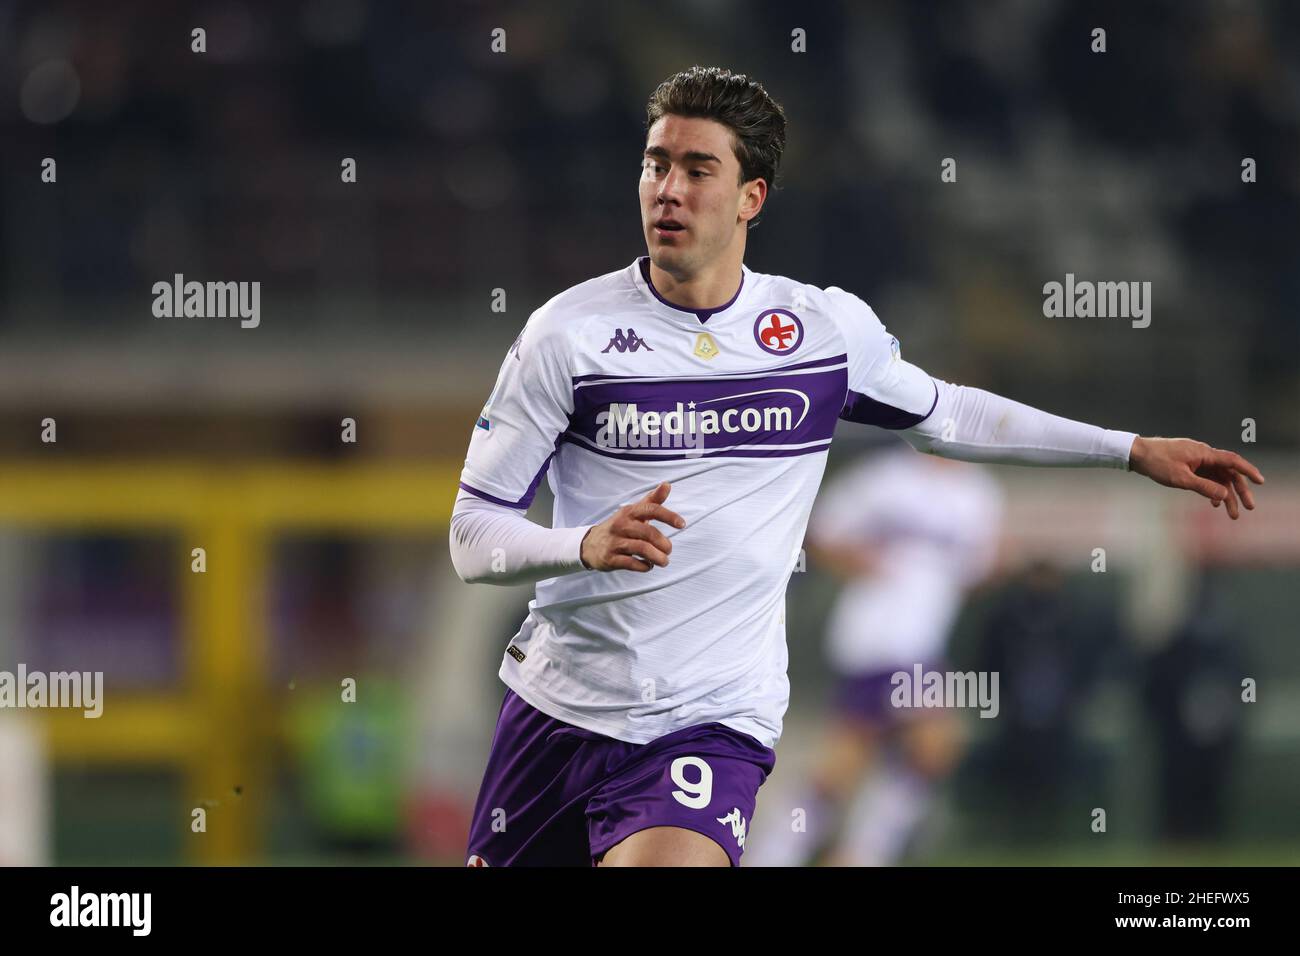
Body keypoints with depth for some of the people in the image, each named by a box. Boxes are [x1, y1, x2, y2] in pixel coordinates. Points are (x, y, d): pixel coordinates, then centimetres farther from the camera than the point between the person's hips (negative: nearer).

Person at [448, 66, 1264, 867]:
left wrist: (1135, 452, 19)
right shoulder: (569, 332, -7)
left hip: (712, 724, -1)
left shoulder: (828, 329, 0)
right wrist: (587, 545, -27)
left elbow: (944, 416, 21)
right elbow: (474, 535, -6)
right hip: (559, 705, 1)